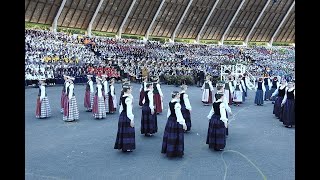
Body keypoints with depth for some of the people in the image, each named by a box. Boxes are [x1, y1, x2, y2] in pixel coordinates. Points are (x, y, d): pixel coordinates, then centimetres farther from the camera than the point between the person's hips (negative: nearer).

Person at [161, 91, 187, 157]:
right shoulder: (177, 104, -21)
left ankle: (169, 151, 27)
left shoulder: (170, 102, 4)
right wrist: (183, 123, -19)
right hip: (176, 122, -8)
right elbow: (179, 114, -22)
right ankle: (177, 152, 12)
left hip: (170, 120, 8)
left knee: (169, 136, 16)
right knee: (176, 137, 2)